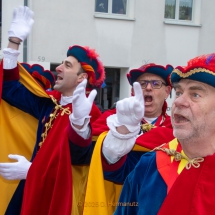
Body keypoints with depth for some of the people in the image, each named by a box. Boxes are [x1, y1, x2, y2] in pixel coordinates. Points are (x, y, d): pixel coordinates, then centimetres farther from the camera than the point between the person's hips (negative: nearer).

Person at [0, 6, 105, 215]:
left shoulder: (88, 114, -17)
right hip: (34, 188, 6)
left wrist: (30, 170, -23)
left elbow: (78, 160, -23)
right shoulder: (50, 102, 2)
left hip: (63, 193, -6)